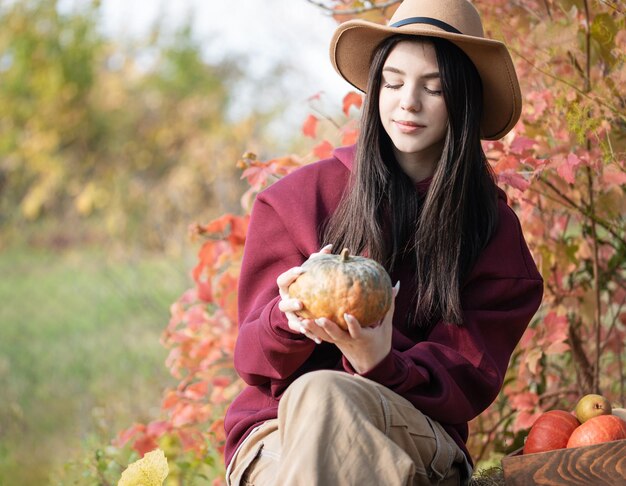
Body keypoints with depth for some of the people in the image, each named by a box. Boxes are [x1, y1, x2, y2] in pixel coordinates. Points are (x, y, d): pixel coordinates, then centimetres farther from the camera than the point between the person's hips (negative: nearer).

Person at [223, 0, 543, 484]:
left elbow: (463, 384, -1)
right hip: (277, 437, 1)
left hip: (418, 439, -1)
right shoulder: (300, 199, 7)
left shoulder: (494, 231, 8)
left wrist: (382, 366, -24)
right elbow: (255, 358, 4)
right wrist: (288, 319, -21)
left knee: (322, 395, -35)